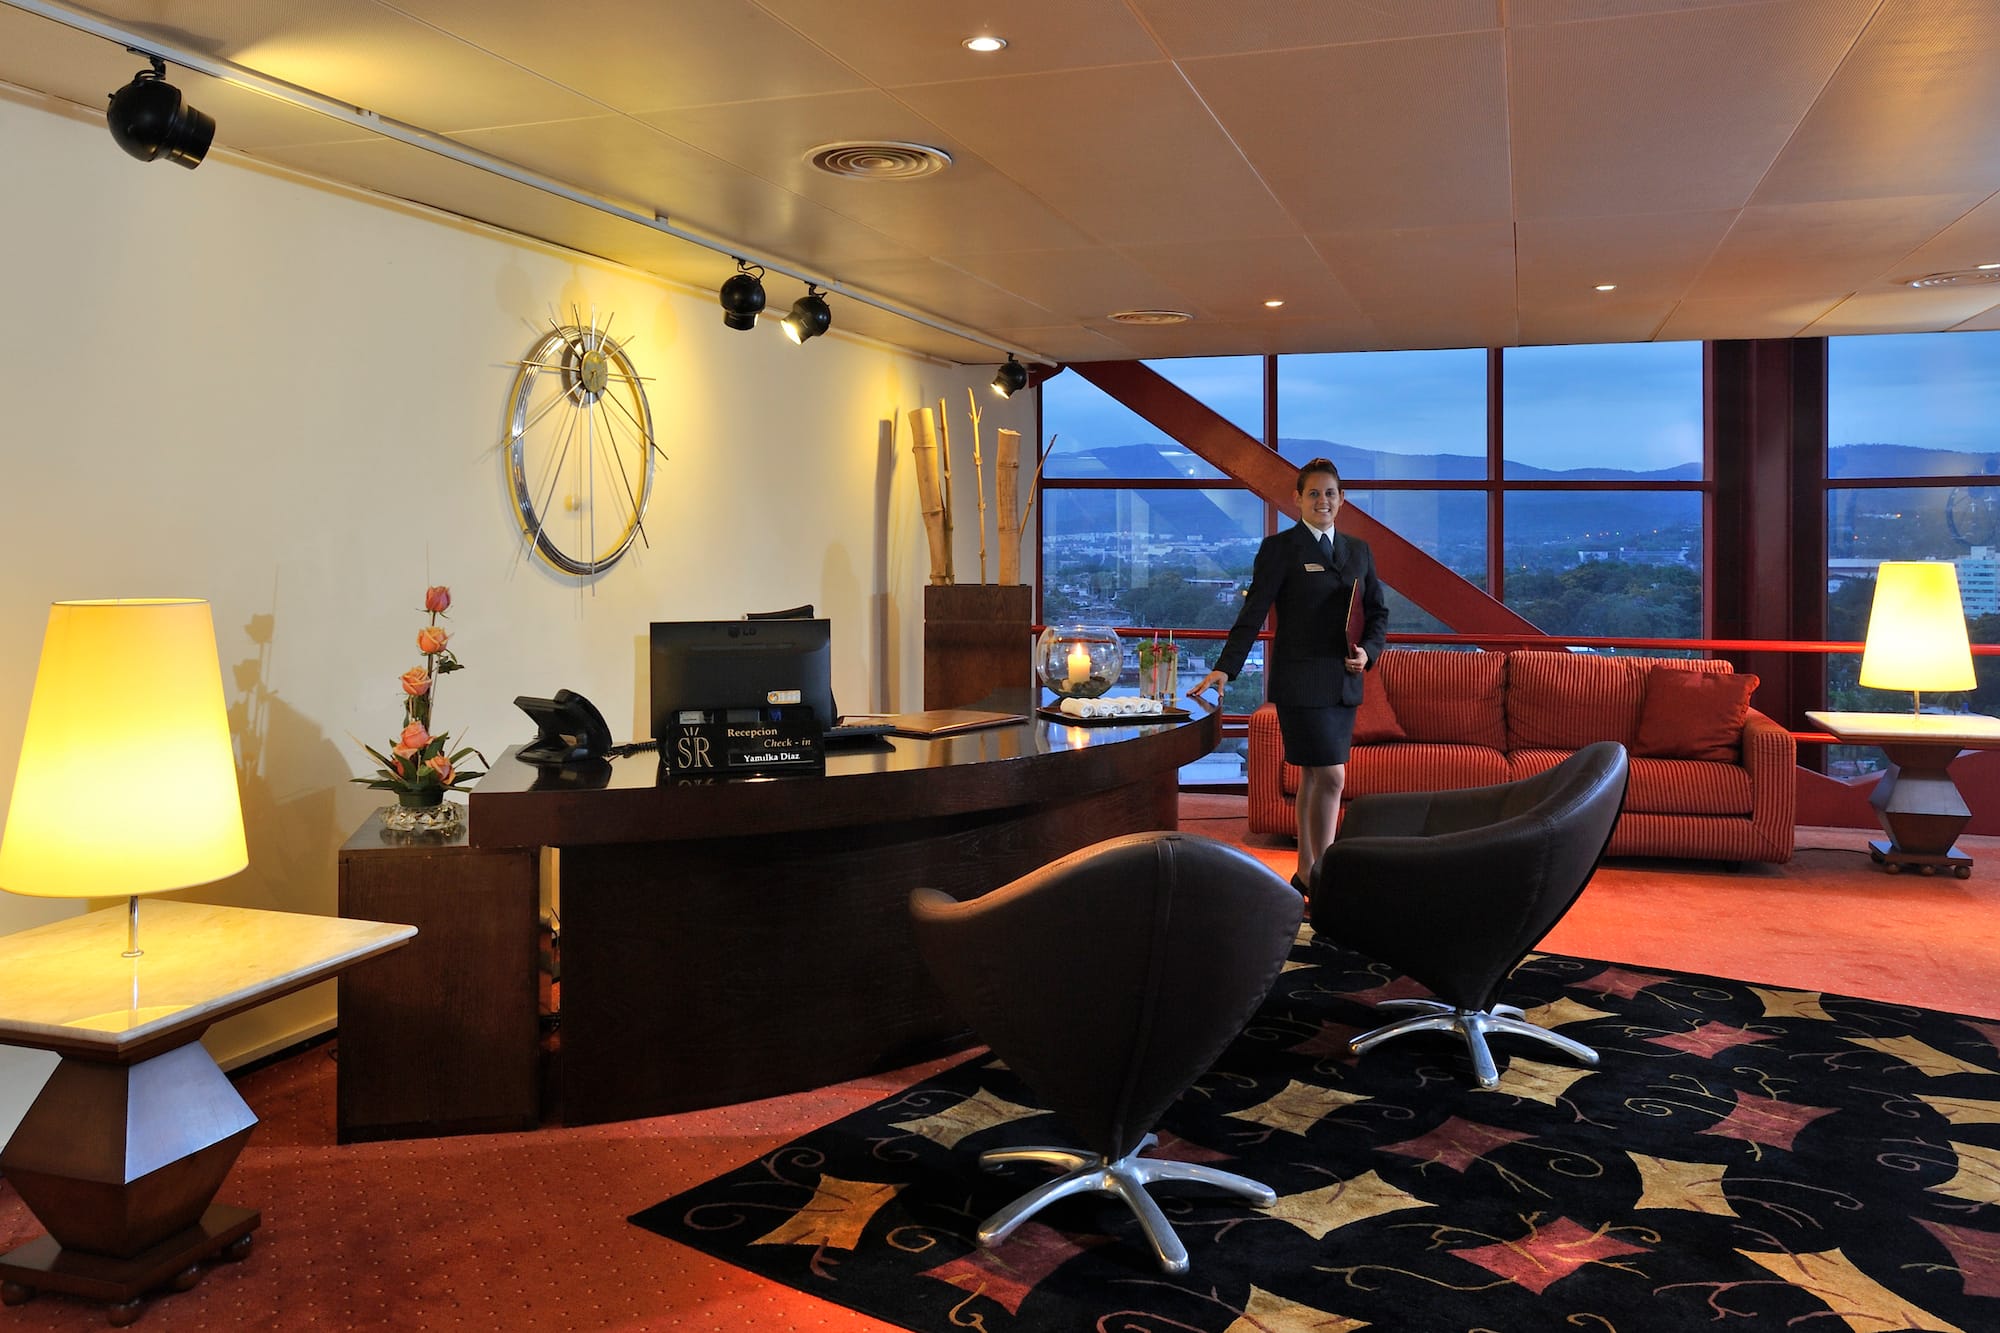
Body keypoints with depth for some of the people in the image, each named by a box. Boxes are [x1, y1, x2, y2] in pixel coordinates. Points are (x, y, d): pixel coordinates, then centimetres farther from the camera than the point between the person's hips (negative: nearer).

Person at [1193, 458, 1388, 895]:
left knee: (1314, 777, 13)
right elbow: (1253, 614, -9)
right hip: (1300, 682, -6)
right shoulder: (1279, 548, -3)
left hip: (1344, 682, 6)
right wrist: (1225, 667, -19)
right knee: (1331, 776, -10)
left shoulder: (1358, 550, 14)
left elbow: (1378, 612, 18)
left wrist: (1368, 649, -2)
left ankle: (1305, 873, 23)